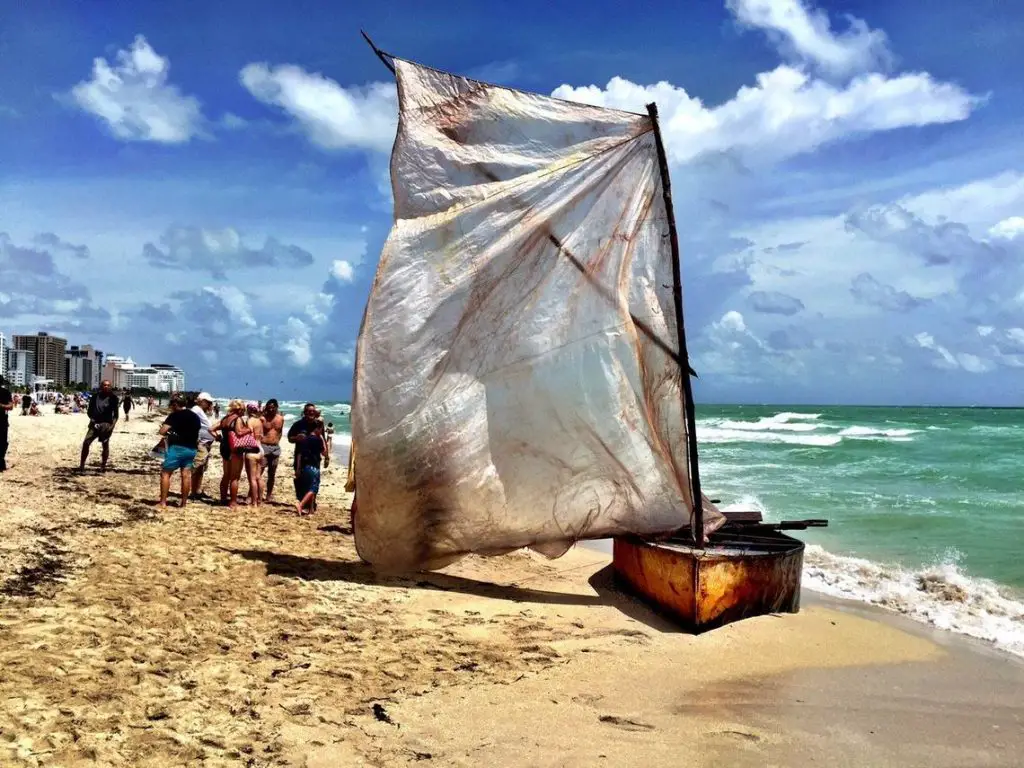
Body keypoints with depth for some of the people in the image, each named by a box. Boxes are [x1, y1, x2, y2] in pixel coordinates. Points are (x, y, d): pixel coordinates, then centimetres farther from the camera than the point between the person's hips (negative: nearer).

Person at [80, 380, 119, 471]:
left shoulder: (112, 398, -2)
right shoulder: (95, 396, 4)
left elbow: (115, 413, -2)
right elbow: (90, 410, 9)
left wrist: (113, 424, -14)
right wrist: (92, 418, -8)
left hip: (106, 425, -2)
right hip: (95, 424, 2)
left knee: (105, 445, 1)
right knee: (86, 442, -6)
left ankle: (103, 465, 12)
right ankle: (82, 464, 4)